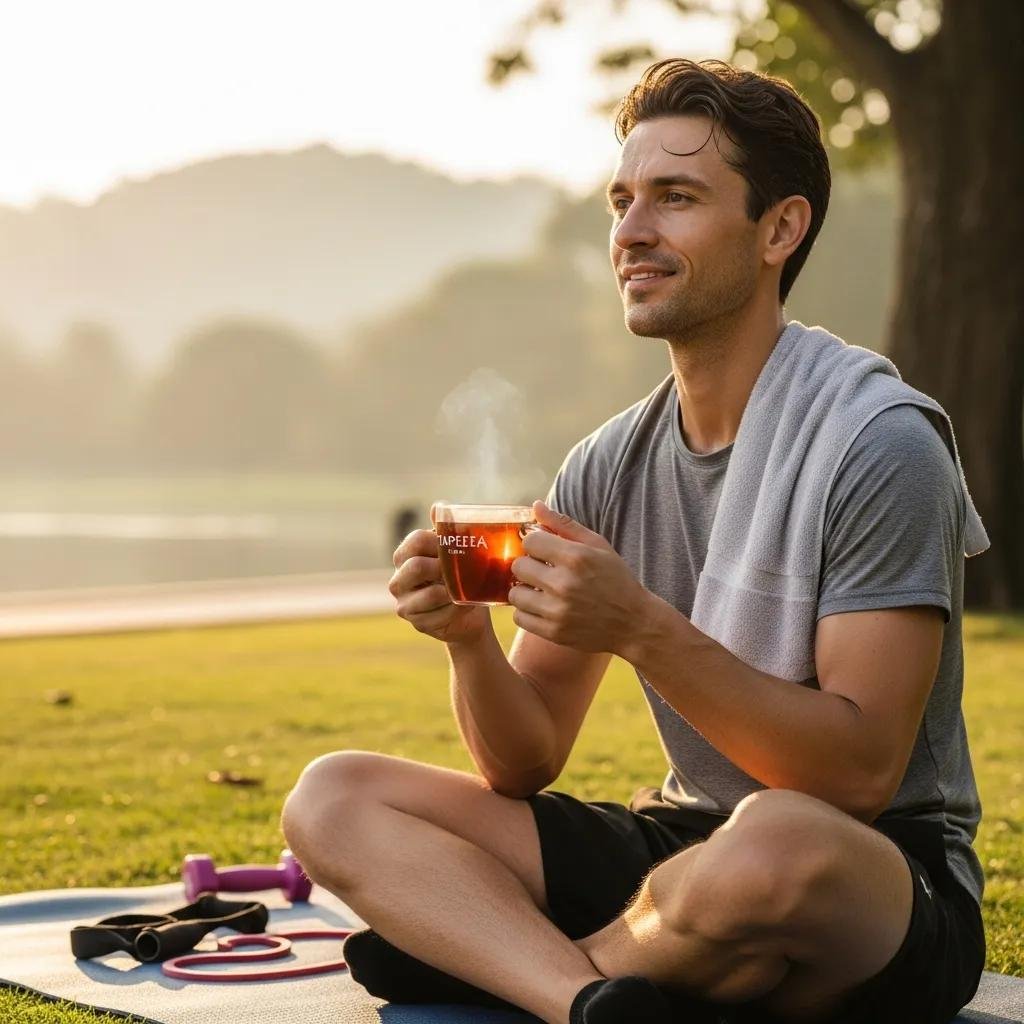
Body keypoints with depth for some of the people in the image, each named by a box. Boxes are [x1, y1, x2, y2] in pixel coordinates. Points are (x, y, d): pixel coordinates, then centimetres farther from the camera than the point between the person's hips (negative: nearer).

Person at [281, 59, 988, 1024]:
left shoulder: (876, 442, -13)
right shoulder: (608, 469, 6)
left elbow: (861, 774, -19)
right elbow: (523, 768, 6)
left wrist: (644, 628, -27)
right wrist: (470, 639, -15)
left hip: (884, 891, -6)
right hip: (680, 841, 6)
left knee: (776, 843, -42)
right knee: (331, 798, -5)